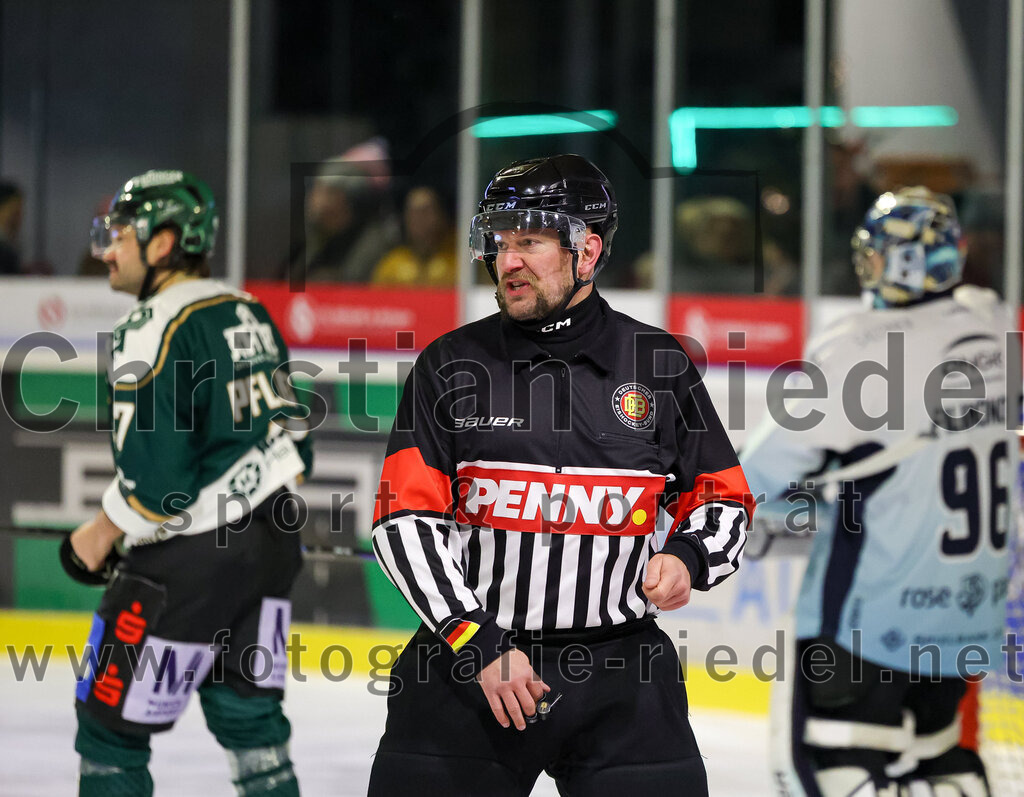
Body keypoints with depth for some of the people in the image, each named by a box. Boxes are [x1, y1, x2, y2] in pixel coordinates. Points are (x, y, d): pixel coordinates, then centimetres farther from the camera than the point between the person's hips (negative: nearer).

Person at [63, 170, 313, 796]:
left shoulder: (157, 327, -16)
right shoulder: (249, 315, 10)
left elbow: (157, 472, -20)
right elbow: (291, 444, 15)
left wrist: (104, 533, -6)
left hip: (188, 558, -8)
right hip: (268, 547, 8)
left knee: (111, 720, 2)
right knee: (249, 717, 15)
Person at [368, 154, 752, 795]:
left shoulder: (659, 364, 4)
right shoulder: (450, 365, 2)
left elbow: (723, 500, 13)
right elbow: (404, 520, -3)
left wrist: (687, 559, -9)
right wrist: (478, 644, -12)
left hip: (621, 672, 0)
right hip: (466, 659, 0)